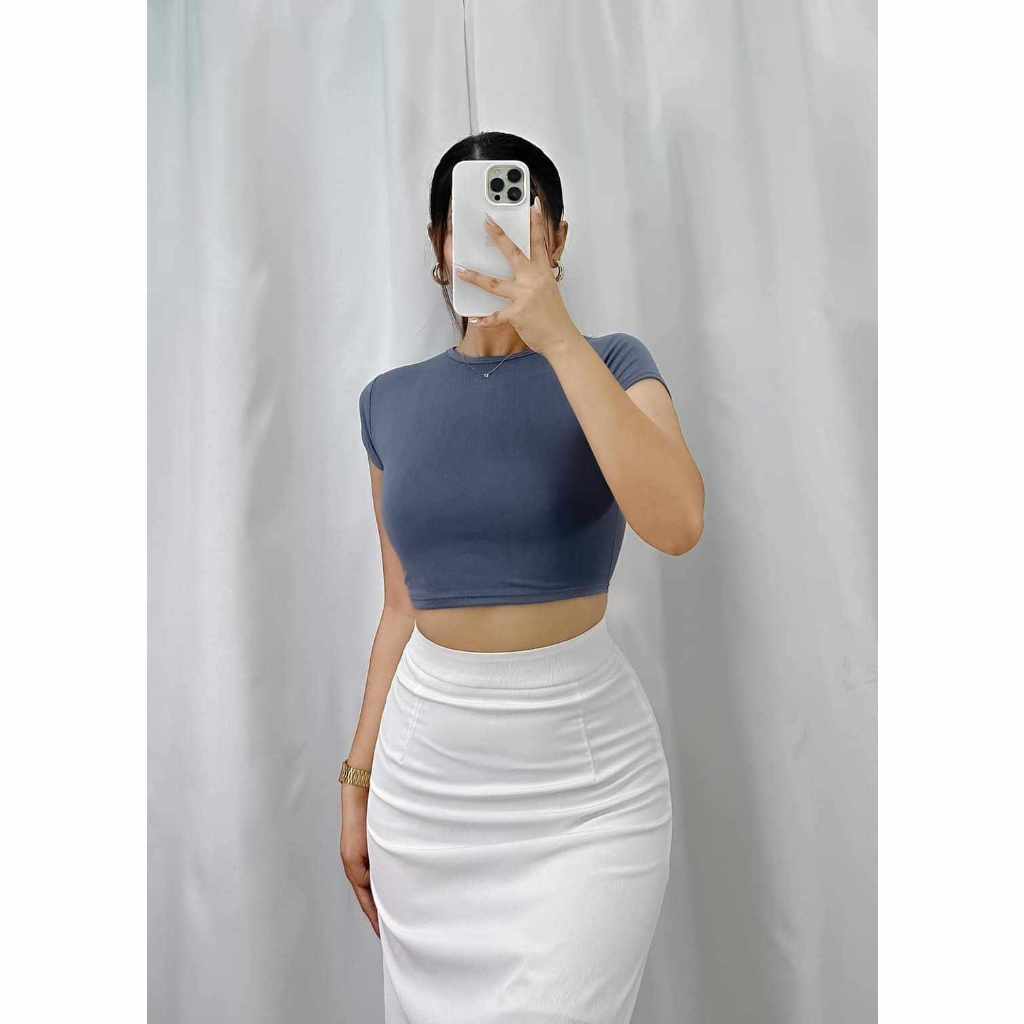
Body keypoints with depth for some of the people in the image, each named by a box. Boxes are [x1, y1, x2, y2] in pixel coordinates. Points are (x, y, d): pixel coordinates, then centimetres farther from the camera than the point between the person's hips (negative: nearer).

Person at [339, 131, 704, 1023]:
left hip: (586, 773, -2)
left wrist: (559, 336, -24)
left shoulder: (610, 365, -4)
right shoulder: (391, 403, 4)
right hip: (427, 764, 3)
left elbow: (677, 523, -23)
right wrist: (358, 781, 9)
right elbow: (401, 608, 7)